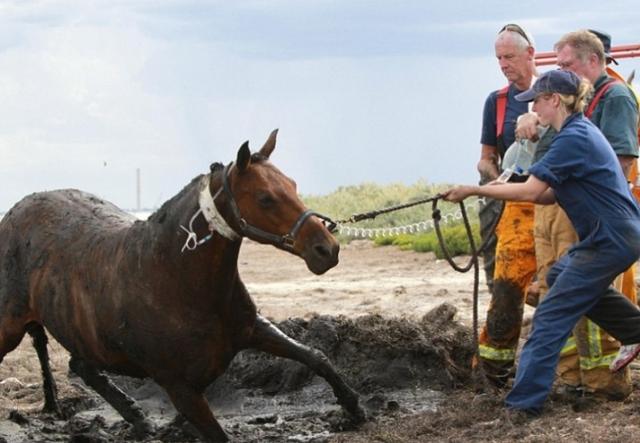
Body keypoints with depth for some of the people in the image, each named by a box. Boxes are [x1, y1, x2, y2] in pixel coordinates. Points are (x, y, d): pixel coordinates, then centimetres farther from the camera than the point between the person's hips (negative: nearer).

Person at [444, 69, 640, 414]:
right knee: (561, 276, 31)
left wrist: (475, 190, -14)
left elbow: (530, 192, -22)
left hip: (611, 242, -11)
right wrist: (500, 190, 1)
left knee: (550, 317, -9)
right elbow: (551, 194, 13)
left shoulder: (573, 139, -18)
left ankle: (524, 402, -10)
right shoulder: (580, 132, 14)